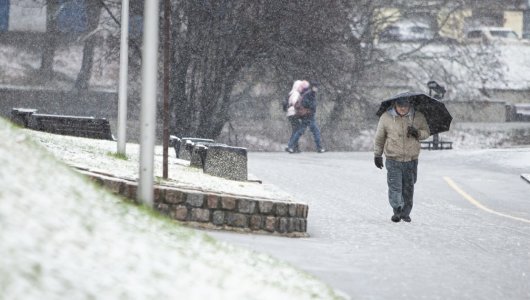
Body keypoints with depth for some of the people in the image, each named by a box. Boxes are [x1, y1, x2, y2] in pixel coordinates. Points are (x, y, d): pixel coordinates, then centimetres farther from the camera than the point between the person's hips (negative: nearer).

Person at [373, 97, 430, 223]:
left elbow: (426, 132, 10)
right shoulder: (386, 118, -2)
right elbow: (379, 138, 9)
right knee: (395, 187, -11)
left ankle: (406, 212, 22)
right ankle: (397, 211, 1)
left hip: (411, 160, 1)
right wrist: (377, 155, 12)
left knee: (408, 188, 9)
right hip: (393, 160, -1)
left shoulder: (418, 117, 0)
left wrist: (417, 133, -12)